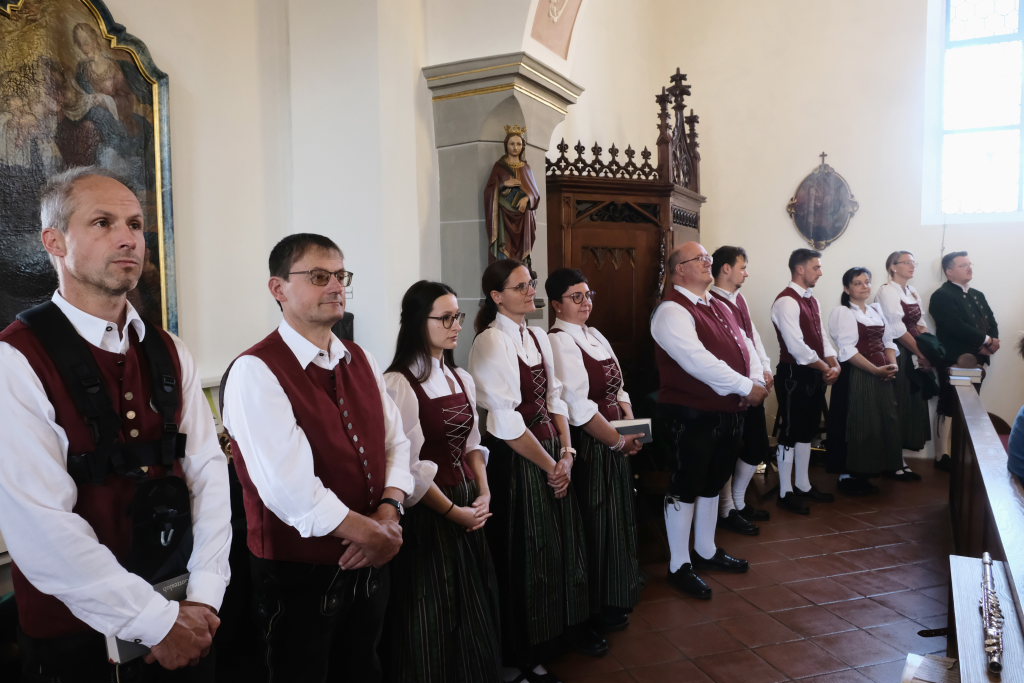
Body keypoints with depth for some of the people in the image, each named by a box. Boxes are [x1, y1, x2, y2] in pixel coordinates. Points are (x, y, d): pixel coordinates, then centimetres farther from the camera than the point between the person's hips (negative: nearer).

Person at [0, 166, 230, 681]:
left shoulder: (168, 353, 4)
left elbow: (208, 470, -1)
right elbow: (44, 527, -20)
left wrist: (203, 595, -10)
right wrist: (155, 623, -16)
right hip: (76, 637, -5)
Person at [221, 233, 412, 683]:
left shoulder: (360, 361, 5)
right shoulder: (255, 371, -19)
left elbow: (396, 443, 5)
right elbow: (291, 488, -26)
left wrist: (389, 514, -13)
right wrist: (372, 533, -17)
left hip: (370, 563, 7)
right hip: (299, 573, -7)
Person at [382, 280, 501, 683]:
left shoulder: (462, 379, 9)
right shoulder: (399, 383, -15)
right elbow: (408, 464, -18)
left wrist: (483, 495, -2)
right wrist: (452, 510, -14)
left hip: (468, 505, 7)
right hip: (427, 512, -7)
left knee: (473, 605, 16)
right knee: (433, 612, 6)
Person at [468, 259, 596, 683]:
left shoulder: (538, 337, 8)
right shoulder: (491, 344, -17)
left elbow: (554, 398, 9)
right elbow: (506, 422, -20)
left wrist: (566, 453, -3)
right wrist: (549, 466, -11)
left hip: (550, 451, 7)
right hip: (515, 461, -7)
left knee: (563, 542, 18)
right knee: (525, 554, 6)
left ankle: (569, 625, 41)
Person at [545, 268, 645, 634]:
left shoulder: (594, 336, 12)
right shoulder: (559, 342, -16)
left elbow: (617, 389, 12)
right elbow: (578, 407, -23)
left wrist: (632, 427, -3)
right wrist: (619, 440, -17)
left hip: (613, 443, 9)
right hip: (587, 447, -9)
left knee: (619, 517, 20)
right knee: (597, 523, 3)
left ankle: (620, 595, 40)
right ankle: (600, 608, 22)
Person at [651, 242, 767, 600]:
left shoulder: (719, 307, 15)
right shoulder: (672, 311, -16)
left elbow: (744, 346, 12)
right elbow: (698, 361, -25)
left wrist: (756, 380, -7)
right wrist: (746, 387, -20)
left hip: (728, 412, 9)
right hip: (691, 415, -9)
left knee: (713, 483, 20)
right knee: (686, 487, 2)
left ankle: (706, 551, 37)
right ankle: (679, 566, 16)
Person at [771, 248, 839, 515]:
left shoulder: (811, 300, 13)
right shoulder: (786, 302, -18)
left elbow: (821, 336, 14)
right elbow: (797, 347, -22)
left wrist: (834, 364, -2)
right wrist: (825, 368, -12)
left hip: (815, 374, 9)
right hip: (794, 375, -9)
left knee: (807, 431, 16)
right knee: (790, 433, 0)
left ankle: (803, 485, 28)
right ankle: (786, 492, 10)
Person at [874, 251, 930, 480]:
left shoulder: (913, 292, 14)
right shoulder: (887, 291, -11)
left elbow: (920, 325, 11)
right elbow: (898, 329, -15)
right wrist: (921, 353, -10)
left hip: (913, 355, 8)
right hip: (895, 354, -8)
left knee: (912, 406, 9)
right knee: (896, 408, -3)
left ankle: (899, 459, 19)